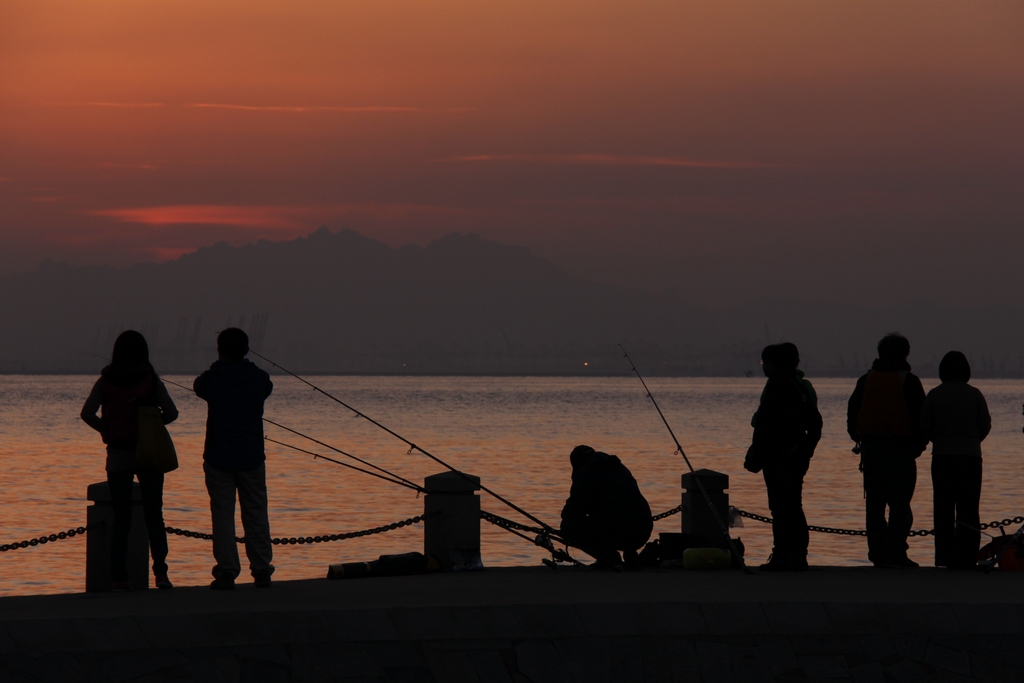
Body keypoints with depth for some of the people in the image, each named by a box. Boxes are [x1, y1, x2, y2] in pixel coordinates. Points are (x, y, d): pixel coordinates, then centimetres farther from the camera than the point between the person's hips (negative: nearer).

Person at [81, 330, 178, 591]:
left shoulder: (106, 381, 0)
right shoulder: (150, 379, -2)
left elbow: (87, 413, -10)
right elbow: (171, 413, -9)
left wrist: (107, 430, 5)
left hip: (118, 454, 1)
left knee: (120, 520, 6)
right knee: (154, 515, 5)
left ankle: (119, 577, 0)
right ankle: (160, 571, -10)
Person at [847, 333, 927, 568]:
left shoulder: (866, 380, 8)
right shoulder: (909, 381, -5)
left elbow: (852, 413, 11)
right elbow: (921, 417, -6)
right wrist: (918, 445, 4)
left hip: (870, 447, 4)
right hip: (900, 449, -4)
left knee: (874, 503, 10)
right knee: (900, 504, -4)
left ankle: (877, 553, 9)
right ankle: (895, 553, -13)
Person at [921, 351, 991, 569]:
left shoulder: (934, 395, -2)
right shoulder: (974, 394, -2)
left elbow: (925, 427, -2)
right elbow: (985, 425, 2)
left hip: (942, 456, 0)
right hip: (970, 456, 0)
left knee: (943, 510, 5)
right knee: (968, 510, 3)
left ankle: (945, 557, 2)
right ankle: (966, 557, -3)